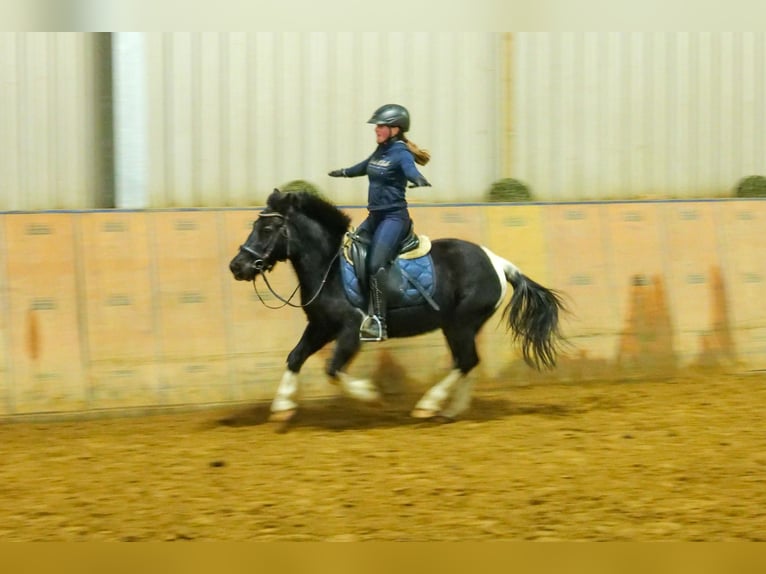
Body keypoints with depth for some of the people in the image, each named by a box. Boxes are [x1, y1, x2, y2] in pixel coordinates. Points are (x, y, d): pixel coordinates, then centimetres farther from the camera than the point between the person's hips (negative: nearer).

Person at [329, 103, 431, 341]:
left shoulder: (401, 154, -11)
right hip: (375, 216, 10)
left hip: (394, 217, -10)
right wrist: (343, 172, 52)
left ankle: (379, 323, -28)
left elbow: (411, 170, -32)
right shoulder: (380, 152, 13)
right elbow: (364, 167, 34)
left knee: (376, 264, -24)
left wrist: (419, 181, -56)